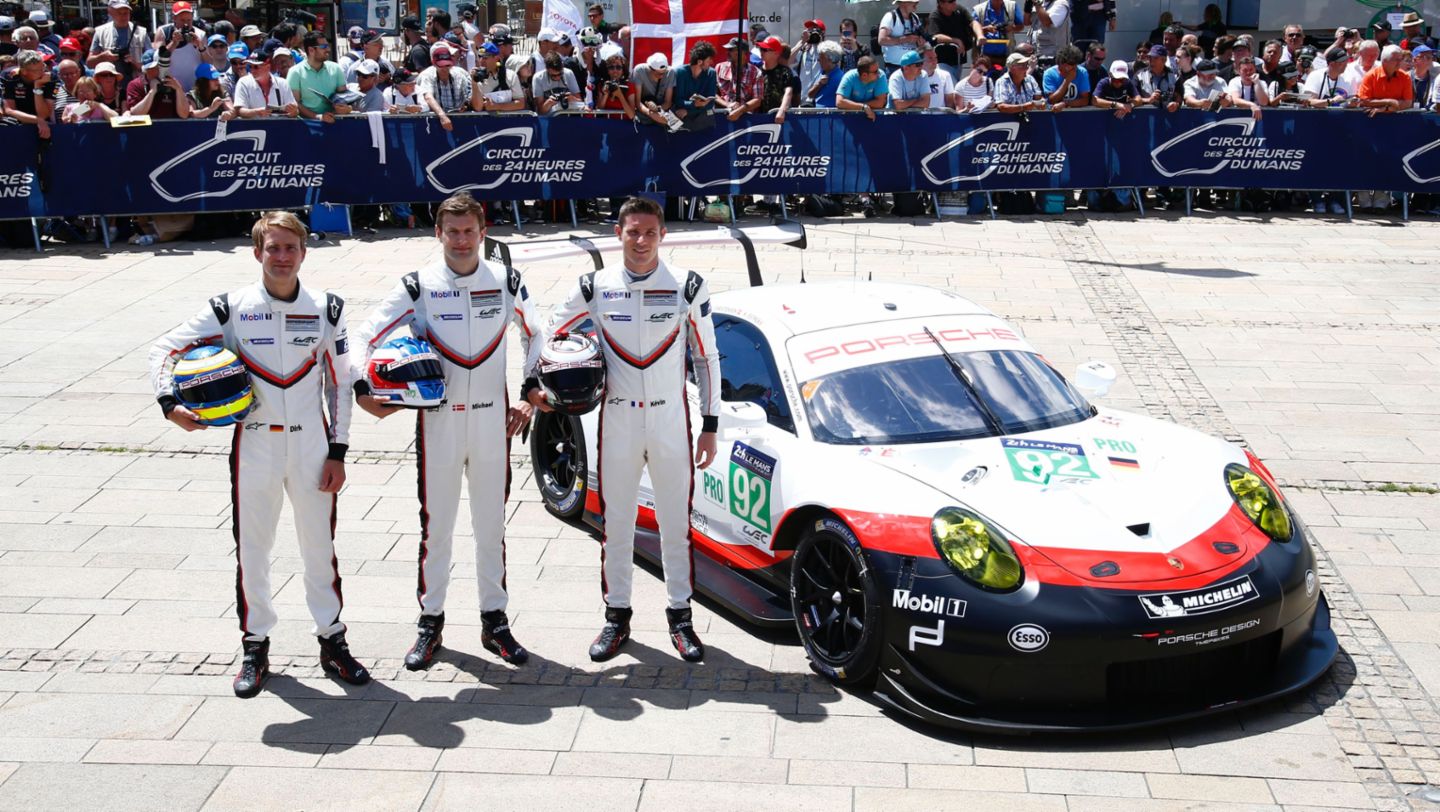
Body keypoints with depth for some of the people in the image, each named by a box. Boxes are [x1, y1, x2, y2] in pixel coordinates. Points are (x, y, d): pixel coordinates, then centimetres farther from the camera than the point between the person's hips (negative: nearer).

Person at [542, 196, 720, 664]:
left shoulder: (688, 288, -3)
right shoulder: (595, 288, -1)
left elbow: (706, 359, 1)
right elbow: (552, 335, 14)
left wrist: (710, 427, 0)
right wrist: (537, 387, 2)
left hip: (671, 422, -1)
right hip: (617, 423, 1)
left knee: (676, 523, 6)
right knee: (616, 523, 8)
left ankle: (680, 616, 19)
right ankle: (617, 616, 20)